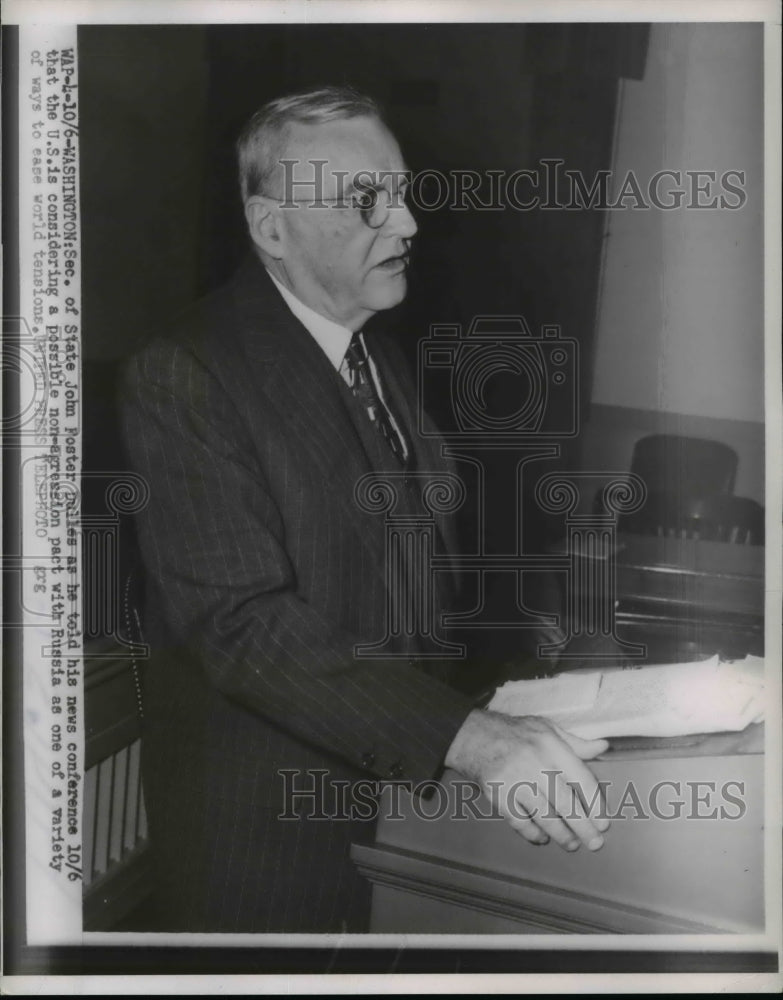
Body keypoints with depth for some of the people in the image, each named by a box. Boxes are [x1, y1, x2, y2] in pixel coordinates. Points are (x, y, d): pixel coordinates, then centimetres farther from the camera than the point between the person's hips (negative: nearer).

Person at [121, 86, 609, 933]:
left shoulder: (383, 361, 9)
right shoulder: (183, 376, -19)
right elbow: (243, 619, -28)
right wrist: (470, 737, -35)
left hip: (397, 779, 8)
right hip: (263, 824, -7)